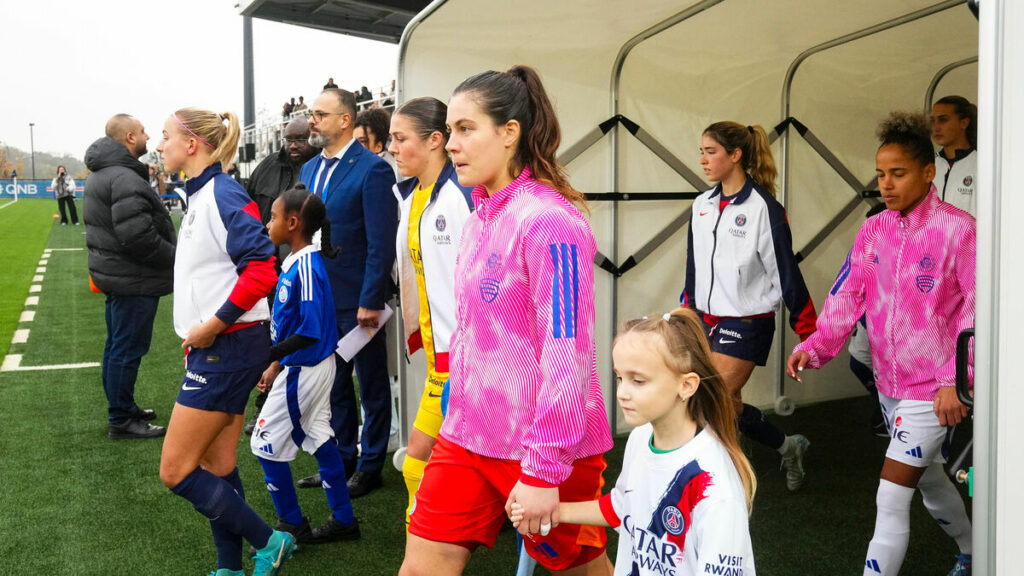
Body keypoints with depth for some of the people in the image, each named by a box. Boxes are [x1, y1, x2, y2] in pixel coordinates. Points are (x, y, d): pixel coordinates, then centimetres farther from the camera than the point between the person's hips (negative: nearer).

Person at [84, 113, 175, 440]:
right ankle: (121, 421, 7)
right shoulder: (125, 179, -22)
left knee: (117, 345, 19)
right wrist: (175, 257, -15)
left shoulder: (101, 175, 14)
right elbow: (137, 237, -28)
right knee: (128, 349, -2)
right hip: (133, 281, -11)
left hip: (113, 274, 11)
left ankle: (122, 409, 32)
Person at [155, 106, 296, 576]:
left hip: (228, 345, -10)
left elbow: (262, 268, -26)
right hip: (214, 348, 10)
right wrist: (196, 335, 16)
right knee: (215, 465, 13)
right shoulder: (201, 196, 14)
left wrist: (211, 326, -22)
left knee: (175, 471, -5)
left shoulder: (222, 195, -16)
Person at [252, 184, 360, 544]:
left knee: (267, 443, 1)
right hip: (313, 366, 10)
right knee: (317, 437, 16)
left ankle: (292, 526, 13)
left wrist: (269, 355, -26)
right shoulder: (297, 262, 7)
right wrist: (276, 365, 16)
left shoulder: (305, 267, -23)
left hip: (303, 370, -10)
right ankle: (343, 520, 25)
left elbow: (310, 332, -27)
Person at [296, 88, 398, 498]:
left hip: (358, 300, -7)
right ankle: (342, 460, 31)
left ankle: (370, 467, 20)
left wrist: (370, 301, -18)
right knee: (333, 384, 17)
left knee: (371, 384, 8)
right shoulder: (309, 170, 10)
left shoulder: (372, 169, -14)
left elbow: (382, 243, -17)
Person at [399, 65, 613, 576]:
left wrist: (544, 471, -22)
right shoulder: (479, 220, 9)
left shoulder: (549, 220, -18)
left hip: (543, 448, -7)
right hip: (467, 435, 8)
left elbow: (566, 353, -22)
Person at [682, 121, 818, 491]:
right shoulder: (702, 205, 6)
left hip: (746, 325, -7)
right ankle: (788, 446, 37)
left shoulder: (764, 208, -14)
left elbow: (787, 272, -12)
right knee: (730, 408, 13)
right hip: (707, 322, 7)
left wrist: (810, 336, -9)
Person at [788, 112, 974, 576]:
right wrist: (815, 347, -16)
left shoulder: (958, 229, -15)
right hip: (888, 382, 7)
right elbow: (848, 294, -2)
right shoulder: (873, 230, 3)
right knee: (929, 479, 25)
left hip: (933, 390, -7)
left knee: (891, 499, -9)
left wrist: (955, 379, -19)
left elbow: (976, 310, -15)